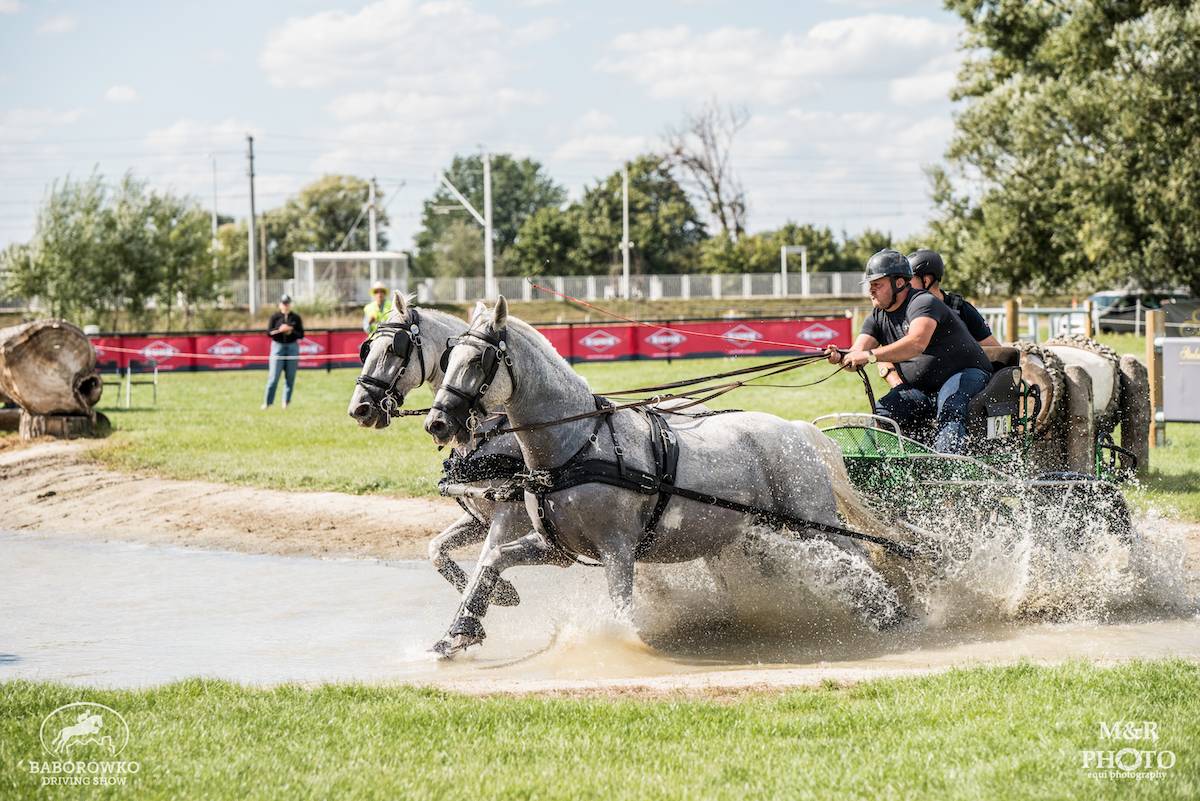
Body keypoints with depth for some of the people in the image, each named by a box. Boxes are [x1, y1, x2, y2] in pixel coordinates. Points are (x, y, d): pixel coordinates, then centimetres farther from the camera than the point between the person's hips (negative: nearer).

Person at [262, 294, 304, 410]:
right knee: (273, 376, -6)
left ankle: (286, 402, 10)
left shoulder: (296, 318, 5)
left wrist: (291, 331, -14)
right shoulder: (275, 317, 3)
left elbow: (301, 335, 3)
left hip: (292, 347, 2)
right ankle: (267, 402, -3)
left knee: (290, 376, 2)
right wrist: (279, 330, -18)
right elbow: (269, 332, -2)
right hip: (278, 346, -2)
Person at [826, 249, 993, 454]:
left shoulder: (923, 302, -17)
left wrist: (871, 355, -44)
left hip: (965, 375, -8)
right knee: (882, 414, -14)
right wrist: (840, 358, -30)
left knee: (949, 409, -37)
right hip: (921, 389, 8)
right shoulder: (878, 318, 7)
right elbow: (857, 356, -5)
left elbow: (917, 343, -36)